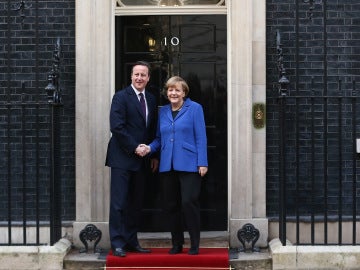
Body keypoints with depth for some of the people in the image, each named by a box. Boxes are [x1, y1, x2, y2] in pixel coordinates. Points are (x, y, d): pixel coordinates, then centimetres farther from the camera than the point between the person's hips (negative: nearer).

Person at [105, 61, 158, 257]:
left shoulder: (151, 99, 14)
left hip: (141, 160, 6)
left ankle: (131, 241, 18)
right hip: (122, 158, -6)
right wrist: (135, 148, -14)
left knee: (136, 203, 10)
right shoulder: (121, 97, -6)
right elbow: (117, 127, -14)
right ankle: (117, 244, 2)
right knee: (119, 203, -4)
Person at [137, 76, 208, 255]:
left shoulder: (194, 108, 0)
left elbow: (201, 137, -4)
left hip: (189, 164, -5)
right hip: (167, 165, 5)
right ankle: (176, 244, 19)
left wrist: (202, 163, -10)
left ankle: (194, 244, 4)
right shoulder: (163, 111, 14)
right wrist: (149, 148, -3)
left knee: (188, 203, -10)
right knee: (170, 206, 7)